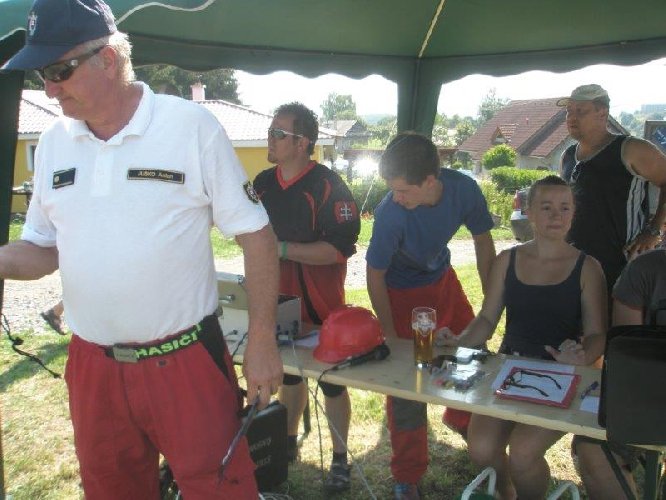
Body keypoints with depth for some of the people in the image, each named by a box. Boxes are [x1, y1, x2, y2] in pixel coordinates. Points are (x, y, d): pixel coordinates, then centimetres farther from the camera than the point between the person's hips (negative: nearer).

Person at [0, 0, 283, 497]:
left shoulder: (193, 127, -10)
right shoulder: (52, 144, 4)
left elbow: (256, 236, -8)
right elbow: (43, 247, 13)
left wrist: (262, 340, -10)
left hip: (188, 362, -4)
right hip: (92, 367, 5)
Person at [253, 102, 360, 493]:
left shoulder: (328, 185, -17)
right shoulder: (263, 182, 4)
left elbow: (340, 248, -24)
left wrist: (282, 248, -25)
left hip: (320, 304, -6)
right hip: (279, 299, 6)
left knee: (332, 382, 8)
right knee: (288, 374, 22)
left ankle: (341, 460, 25)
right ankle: (288, 444, 42)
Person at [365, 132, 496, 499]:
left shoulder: (463, 189, -24)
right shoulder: (390, 213, -35)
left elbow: (482, 240, -6)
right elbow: (375, 275, -22)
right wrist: (391, 337, -17)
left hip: (443, 279, 5)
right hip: (403, 293, -4)